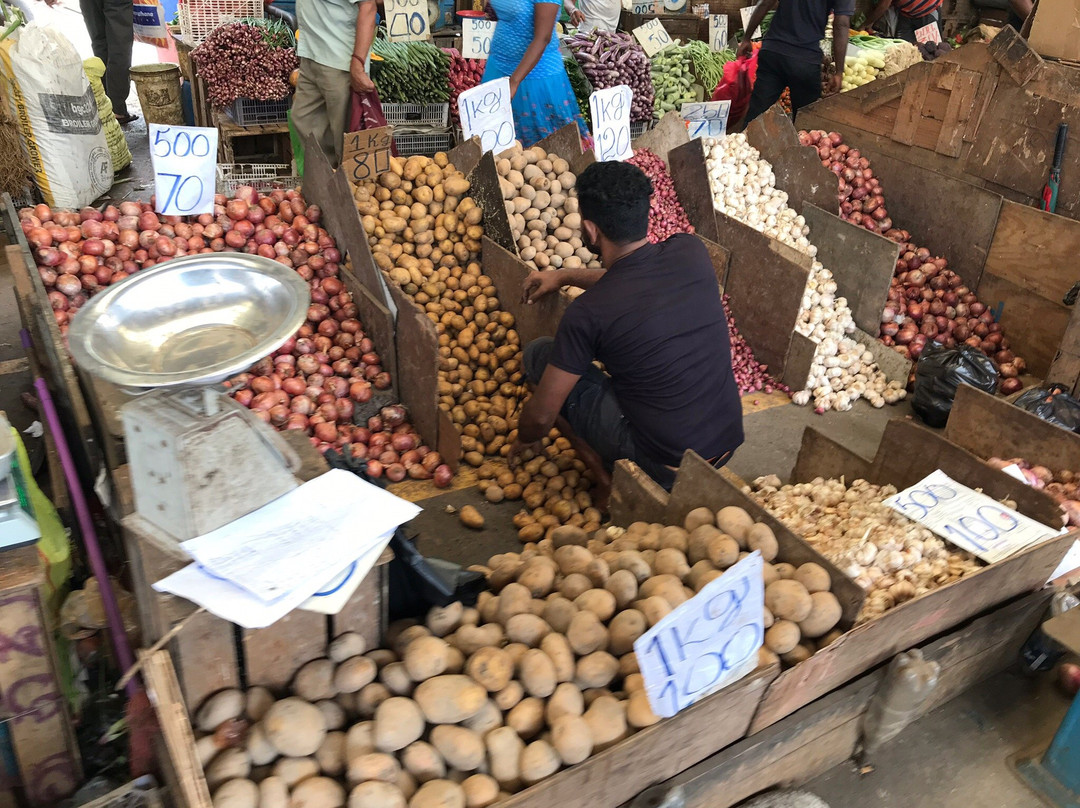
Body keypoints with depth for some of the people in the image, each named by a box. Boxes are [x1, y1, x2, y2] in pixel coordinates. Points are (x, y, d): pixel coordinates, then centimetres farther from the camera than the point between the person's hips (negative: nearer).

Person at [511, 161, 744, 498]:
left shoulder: (588, 312, -20)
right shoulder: (691, 251, -6)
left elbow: (541, 416, -8)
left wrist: (522, 440, 15)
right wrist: (565, 276, 24)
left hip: (663, 465, -6)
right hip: (729, 442, 6)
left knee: (539, 353, 5)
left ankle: (606, 478, 6)